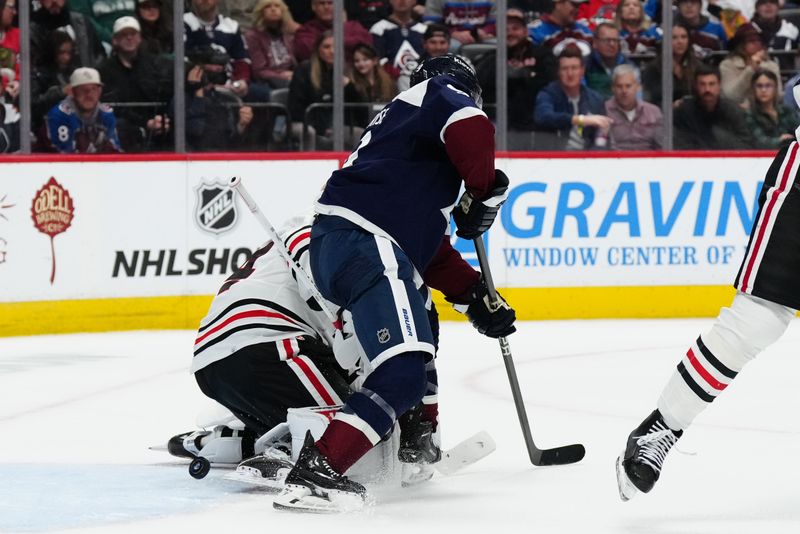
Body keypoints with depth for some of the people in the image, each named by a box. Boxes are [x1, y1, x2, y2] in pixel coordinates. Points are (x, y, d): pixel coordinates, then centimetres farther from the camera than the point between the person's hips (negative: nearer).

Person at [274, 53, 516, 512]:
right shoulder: (440, 93, 8)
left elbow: (432, 249, 31)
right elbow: (471, 130, -19)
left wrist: (475, 296, 28)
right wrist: (485, 193, -3)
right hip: (363, 244, -10)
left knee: (422, 328, 36)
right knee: (402, 373, -22)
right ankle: (314, 474, -29)